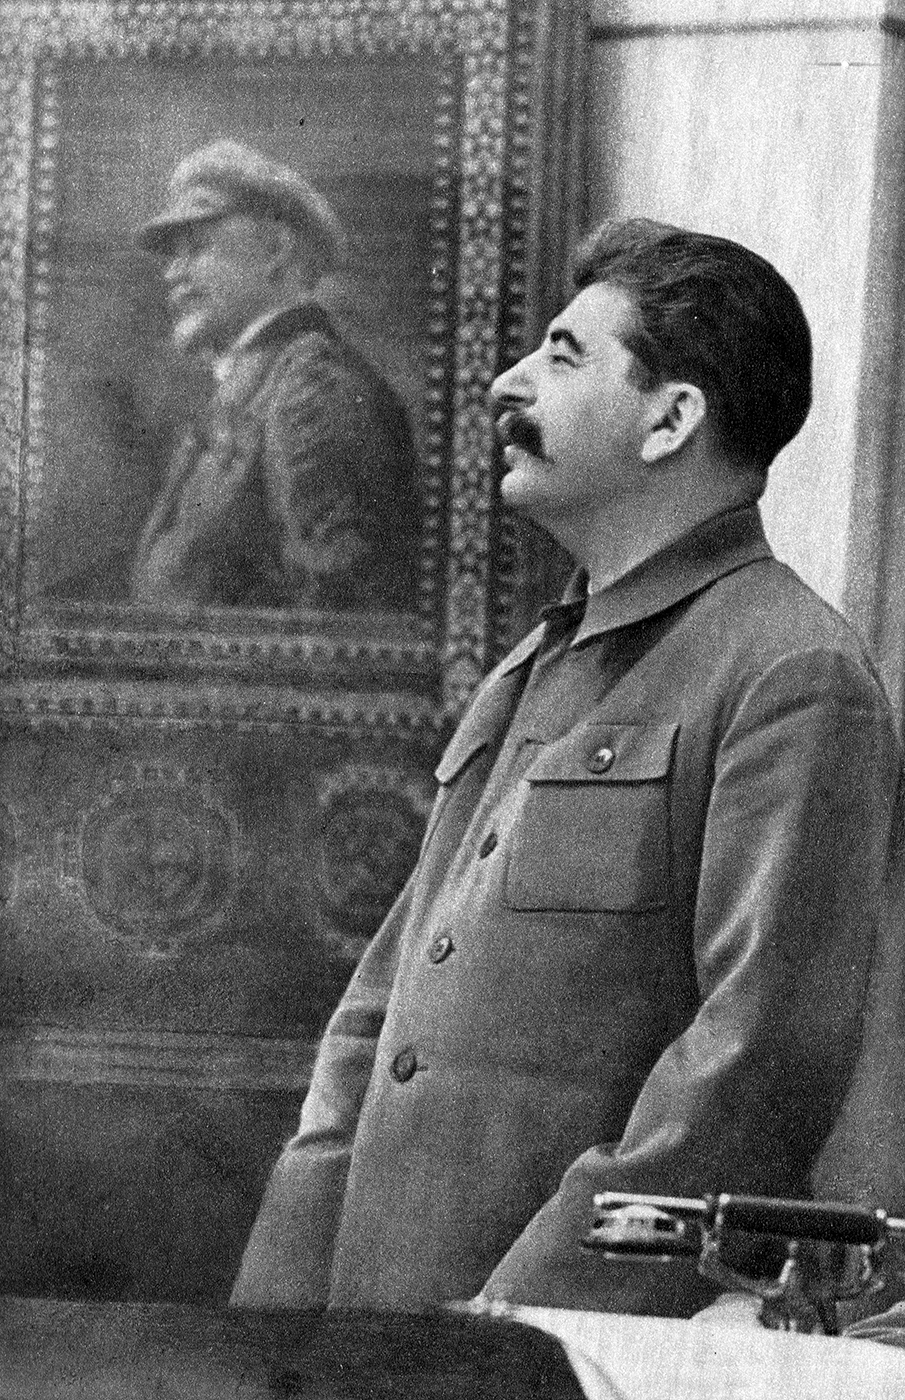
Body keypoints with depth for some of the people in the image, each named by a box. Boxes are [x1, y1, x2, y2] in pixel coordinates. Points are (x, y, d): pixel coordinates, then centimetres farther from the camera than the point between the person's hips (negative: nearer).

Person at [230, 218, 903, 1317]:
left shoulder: (793, 678, -9)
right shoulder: (531, 673, 19)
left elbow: (765, 1059, -18)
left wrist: (532, 1307, -21)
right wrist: (289, 1298, 5)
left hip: (601, 1345, -7)